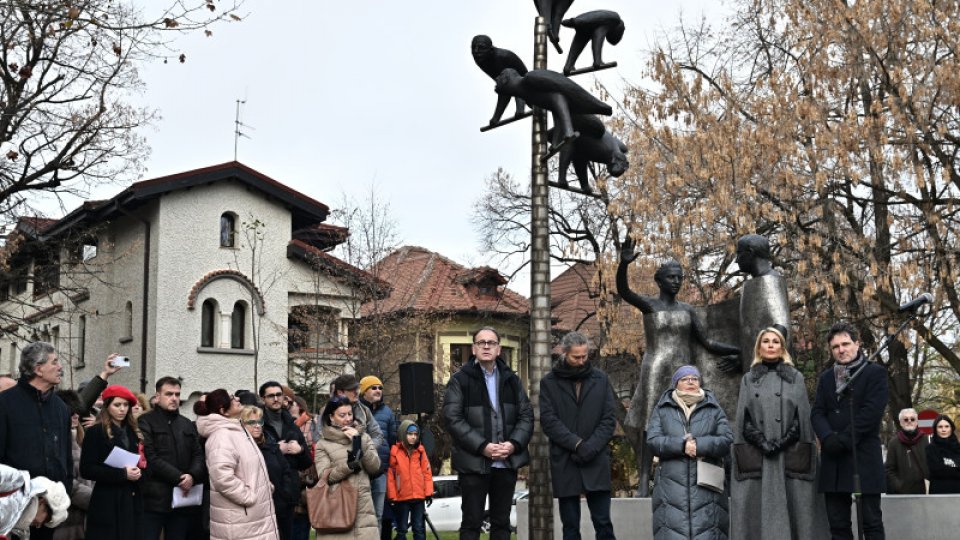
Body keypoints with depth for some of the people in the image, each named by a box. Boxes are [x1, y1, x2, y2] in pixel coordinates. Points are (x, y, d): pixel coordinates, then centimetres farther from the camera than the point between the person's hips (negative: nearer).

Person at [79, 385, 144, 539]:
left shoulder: (134, 432, 15)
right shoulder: (95, 432, -4)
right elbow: (86, 470, -11)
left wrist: (139, 471, -2)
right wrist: (122, 474, -17)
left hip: (133, 501, 6)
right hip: (107, 504, -6)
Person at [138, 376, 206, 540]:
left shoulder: (187, 424, 19)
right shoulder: (145, 422, -1)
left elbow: (198, 455, 10)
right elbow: (150, 458, -12)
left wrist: (192, 476, -11)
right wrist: (178, 478, -17)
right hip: (154, 498, -5)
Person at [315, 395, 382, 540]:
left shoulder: (363, 437, 14)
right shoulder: (323, 444, 6)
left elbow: (375, 466, 2)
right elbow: (325, 477, -7)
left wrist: (359, 444, -8)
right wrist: (349, 464, -20)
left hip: (363, 508, 2)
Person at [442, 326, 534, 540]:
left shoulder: (512, 380, 11)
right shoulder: (460, 380, -2)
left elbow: (526, 415, 8)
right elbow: (453, 419, -11)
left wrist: (514, 444, -10)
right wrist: (482, 446, -18)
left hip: (507, 463, 4)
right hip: (473, 463, -4)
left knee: (501, 522, 11)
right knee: (471, 522, 1)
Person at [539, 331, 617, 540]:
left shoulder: (600, 379, 8)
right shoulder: (549, 382, 3)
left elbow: (610, 418, 4)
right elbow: (548, 420, -6)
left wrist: (591, 446, -10)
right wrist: (577, 443, -15)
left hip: (596, 462, 1)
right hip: (564, 462, -1)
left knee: (603, 523, 0)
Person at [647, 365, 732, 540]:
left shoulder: (714, 410, 15)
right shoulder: (661, 410, 14)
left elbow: (727, 441, 2)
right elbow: (653, 441, 0)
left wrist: (698, 445, -12)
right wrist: (681, 445, -14)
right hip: (672, 485, 0)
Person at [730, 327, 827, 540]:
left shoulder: (795, 378, 11)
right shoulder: (748, 380, 14)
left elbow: (802, 417, 2)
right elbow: (744, 419, 5)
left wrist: (782, 441, -12)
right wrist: (762, 442, -10)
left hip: (790, 455, -1)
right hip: (755, 455, 1)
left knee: (792, 507, -4)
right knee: (757, 509, -3)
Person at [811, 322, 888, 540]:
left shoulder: (875, 373, 1)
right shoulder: (826, 378, 17)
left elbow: (872, 411, -10)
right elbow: (817, 412, 7)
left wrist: (844, 439, -16)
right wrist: (828, 438, -13)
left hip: (864, 457, -5)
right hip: (833, 459, 5)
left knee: (871, 522, -2)